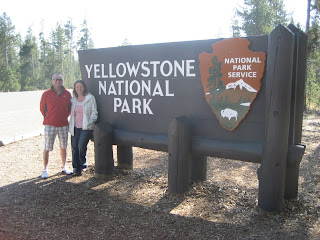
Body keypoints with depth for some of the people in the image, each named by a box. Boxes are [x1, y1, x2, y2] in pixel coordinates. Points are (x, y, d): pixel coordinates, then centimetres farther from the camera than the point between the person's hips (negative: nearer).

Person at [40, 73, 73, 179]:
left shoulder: (67, 94, 2)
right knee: (47, 148, 0)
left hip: (63, 124, 3)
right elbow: (42, 108, 8)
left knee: (63, 147, 13)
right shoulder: (46, 94, -5)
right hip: (50, 125, -2)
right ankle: (45, 169, 13)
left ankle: (64, 167, 27)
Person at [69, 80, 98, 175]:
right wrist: (71, 124, 10)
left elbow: (94, 112, -1)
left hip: (86, 127, -5)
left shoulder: (90, 98, 0)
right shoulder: (73, 100, 14)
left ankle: (83, 164, 5)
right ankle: (76, 167, 16)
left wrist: (89, 123, -11)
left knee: (81, 145, -18)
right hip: (75, 127, 5)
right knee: (74, 147, 3)